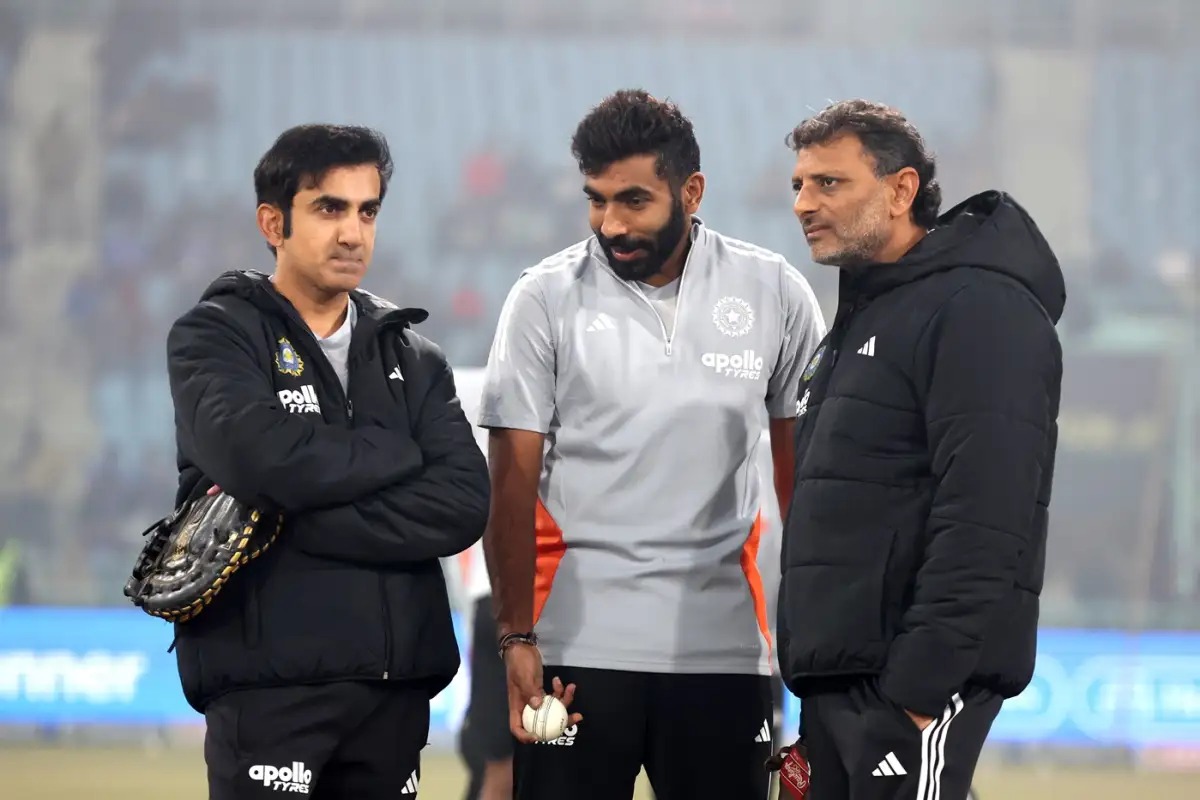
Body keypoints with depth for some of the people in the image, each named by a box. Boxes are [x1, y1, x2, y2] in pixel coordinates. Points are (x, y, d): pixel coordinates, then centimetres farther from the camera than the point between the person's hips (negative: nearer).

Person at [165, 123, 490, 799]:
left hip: (398, 682, 4)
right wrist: (398, 454, -4)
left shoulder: (412, 357, 15)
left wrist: (292, 519, -12)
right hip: (267, 684, -4)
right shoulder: (215, 337, 3)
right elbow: (260, 457, -19)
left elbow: (464, 504, -2)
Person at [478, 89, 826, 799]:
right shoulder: (545, 300, 0)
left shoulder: (774, 293, 4)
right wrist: (517, 639, -9)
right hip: (580, 644, -1)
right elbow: (513, 483, -1)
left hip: (723, 650, 1)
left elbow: (804, 474, 9)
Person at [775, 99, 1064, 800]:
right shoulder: (861, 317, 21)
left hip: (916, 684, -10)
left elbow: (983, 521, -19)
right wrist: (812, 683, 18)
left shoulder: (979, 309, -10)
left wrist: (920, 685, -24)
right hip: (837, 680, 10)